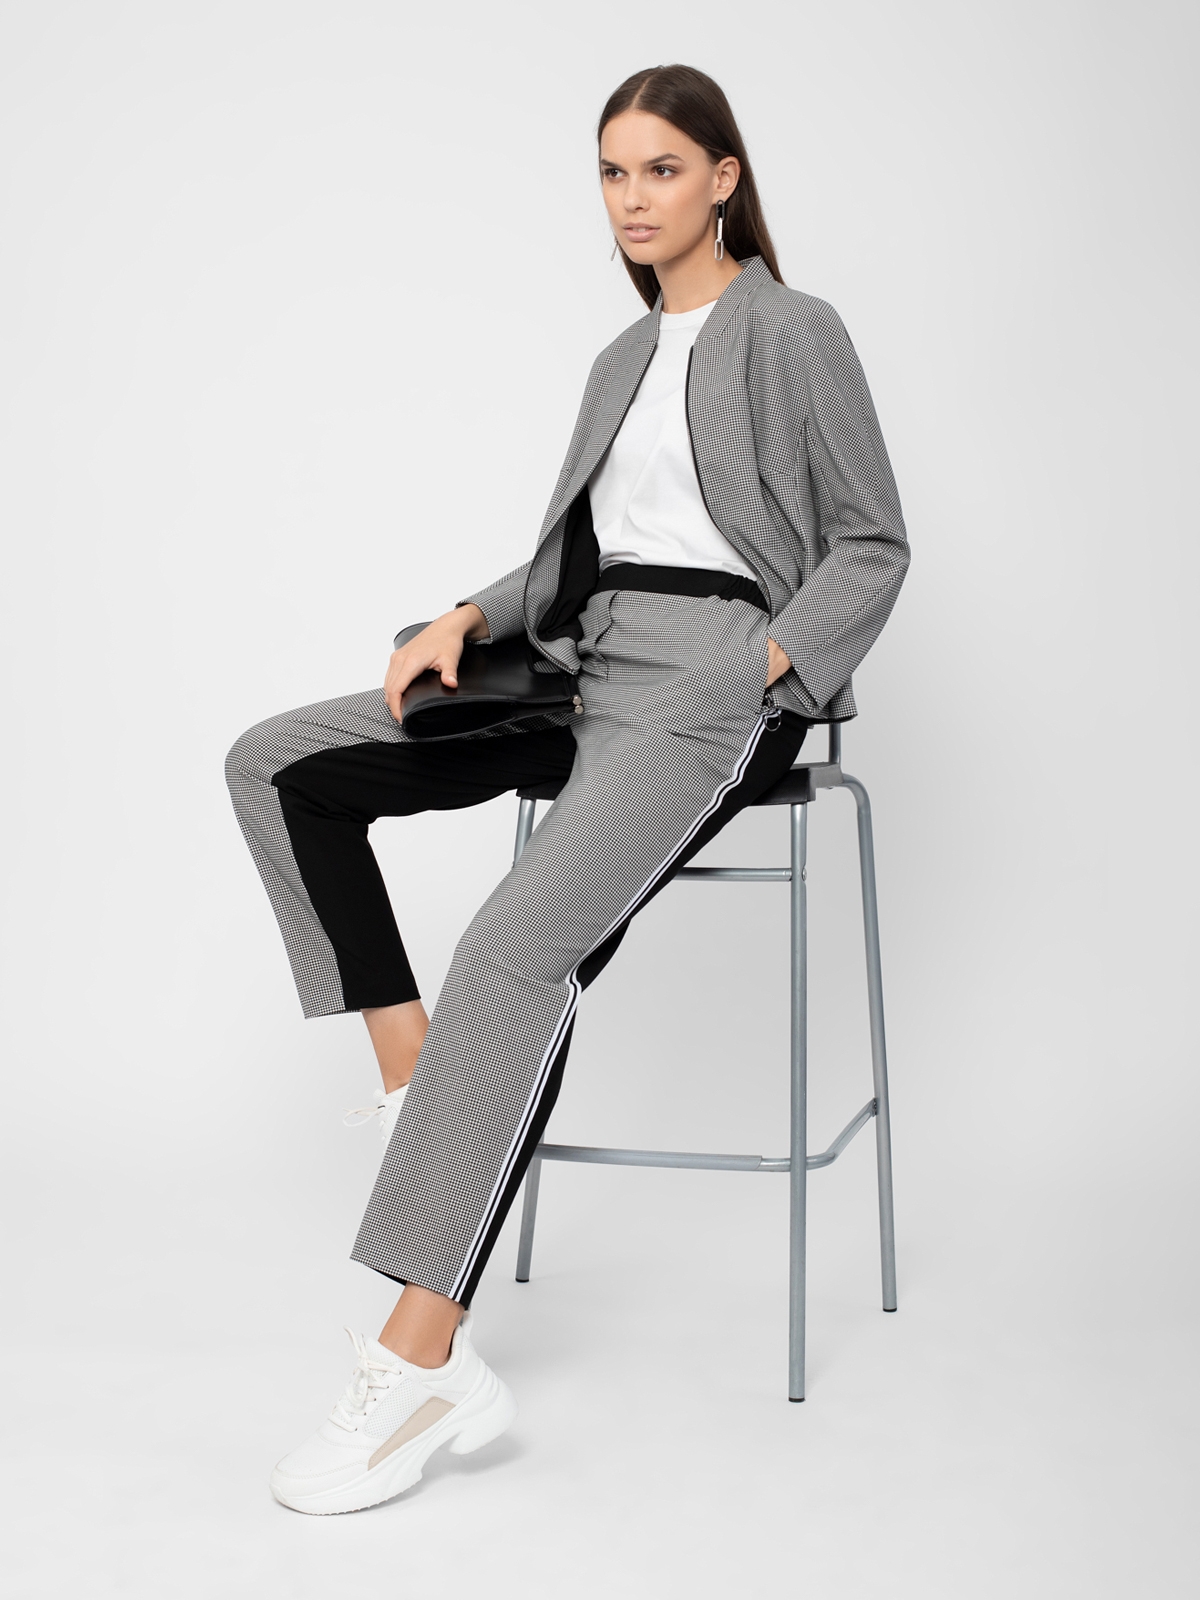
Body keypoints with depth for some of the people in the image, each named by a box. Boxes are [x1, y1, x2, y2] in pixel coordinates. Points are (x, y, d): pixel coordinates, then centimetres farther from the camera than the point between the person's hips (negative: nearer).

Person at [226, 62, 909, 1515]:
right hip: (586, 670, 8)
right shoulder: (621, 362, 24)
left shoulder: (793, 333, 2)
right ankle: (412, 1072, -10)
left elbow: (873, 549, 0)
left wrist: (755, 674, -14)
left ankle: (419, 1368, -30)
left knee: (515, 952, -30)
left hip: (712, 682, -8)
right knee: (278, 768, -6)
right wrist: (467, 621, 4)